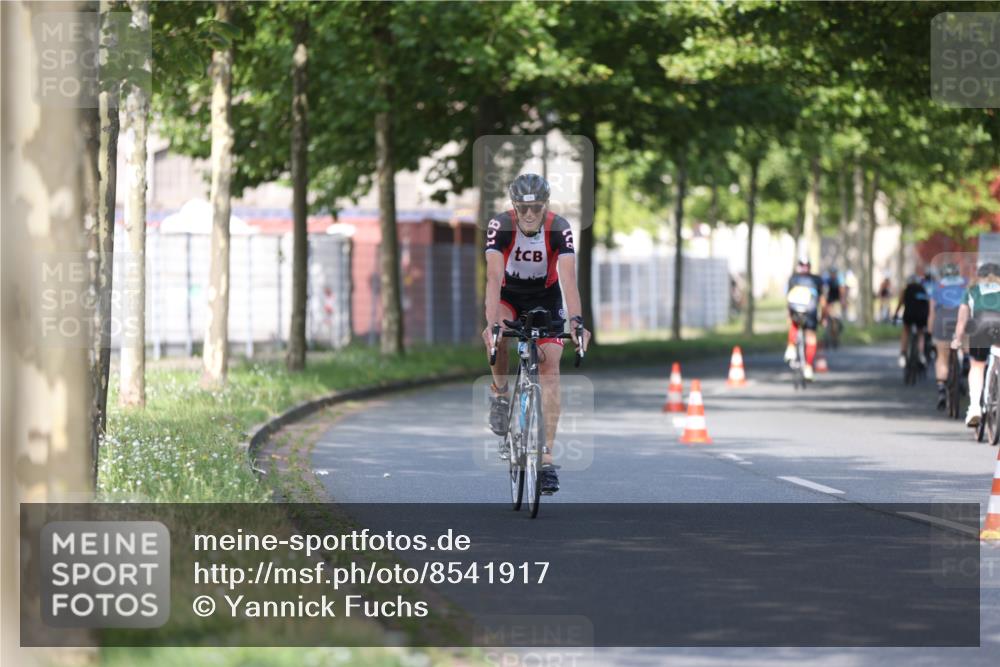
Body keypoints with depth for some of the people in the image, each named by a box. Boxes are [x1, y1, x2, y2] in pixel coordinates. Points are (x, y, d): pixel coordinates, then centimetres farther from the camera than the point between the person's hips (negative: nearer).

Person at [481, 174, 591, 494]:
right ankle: (500, 393, -5)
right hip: (508, 294, 0)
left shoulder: (559, 228, -27)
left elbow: (568, 278, -36)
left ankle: (547, 458, -13)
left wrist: (576, 321, -50)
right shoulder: (500, 225, -28)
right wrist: (492, 323, -49)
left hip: (545, 296, 0)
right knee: (496, 336, -33)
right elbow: (494, 277, -36)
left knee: (550, 369, -12)